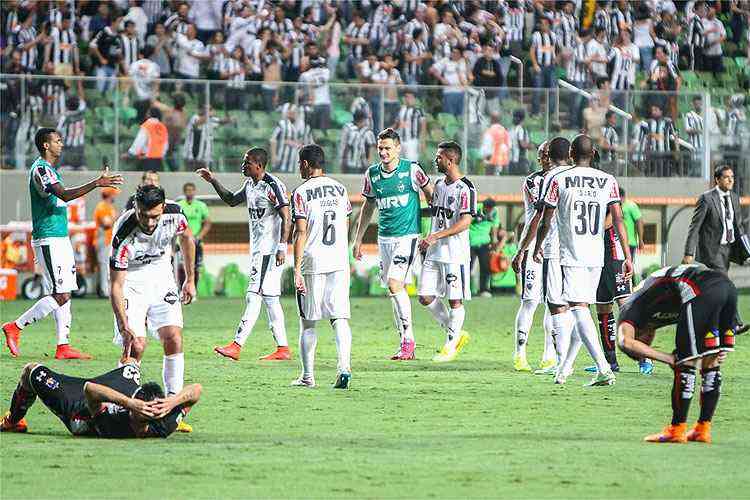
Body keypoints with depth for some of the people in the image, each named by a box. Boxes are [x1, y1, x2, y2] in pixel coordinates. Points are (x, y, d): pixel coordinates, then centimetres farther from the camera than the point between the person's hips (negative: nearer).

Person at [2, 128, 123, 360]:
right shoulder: (40, 169, -14)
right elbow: (64, 195, -28)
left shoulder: (49, 169, 18)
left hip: (60, 239, 10)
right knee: (60, 295, -12)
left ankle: (63, 346, 5)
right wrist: (96, 184, -35)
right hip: (49, 240, -10)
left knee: (64, 295, 6)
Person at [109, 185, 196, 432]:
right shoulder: (124, 234, -33)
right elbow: (115, 285, -28)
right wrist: (124, 326, -37)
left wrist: (190, 279, 10)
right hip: (131, 280, -4)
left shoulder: (173, 213, -21)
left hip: (161, 275, 4)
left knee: (173, 339, -10)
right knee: (136, 345, -17)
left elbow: (186, 238, 5)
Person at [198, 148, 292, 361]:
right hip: (258, 248, 10)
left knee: (254, 296, -12)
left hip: (270, 248, -10)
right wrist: (213, 181, 20)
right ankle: (283, 348, 12)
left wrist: (282, 247, -24)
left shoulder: (273, 186, -15)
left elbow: (286, 219, -18)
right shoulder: (250, 184, 12)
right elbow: (232, 200, 30)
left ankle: (237, 345, -17)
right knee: (270, 299, 9)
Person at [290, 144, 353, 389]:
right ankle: (344, 366, -16)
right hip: (339, 261, 4)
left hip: (312, 261, -4)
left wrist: (297, 270, -12)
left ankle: (307, 376, 10)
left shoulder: (302, 192, -7)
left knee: (308, 322, 7)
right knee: (340, 318, 2)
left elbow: (301, 233, -12)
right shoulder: (340, 189, 10)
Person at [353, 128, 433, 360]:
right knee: (394, 289, 6)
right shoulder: (372, 174, 6)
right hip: (384, 237, 6)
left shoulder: (411, 170, -8)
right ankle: (406, 345, 13)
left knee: (394, 284, -19)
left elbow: (430, 194, 4)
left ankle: (408, 339, -10)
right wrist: (358, 239, 17)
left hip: (407, 235, -6)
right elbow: (368, 207, 18)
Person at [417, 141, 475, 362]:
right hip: (434, 252, 8)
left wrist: (436, 236, -22)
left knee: (455, 300, -1)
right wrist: (426, 241, 17)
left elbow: (465, 222, -20)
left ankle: (450, 346, 10)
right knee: (426, 298, 5)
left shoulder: (465, 188, -13)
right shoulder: (439, 184, 13)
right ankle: (457, 335, 19)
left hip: (455, 253, -8)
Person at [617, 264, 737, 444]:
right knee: (711, 365, 16)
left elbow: (626, 342, -2)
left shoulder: (629, 309, 20)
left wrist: (670, 359, -2)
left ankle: (677, 430, 12)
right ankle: (703, 429, 21)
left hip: (700, 291, -7)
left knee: (686, 364, 5)